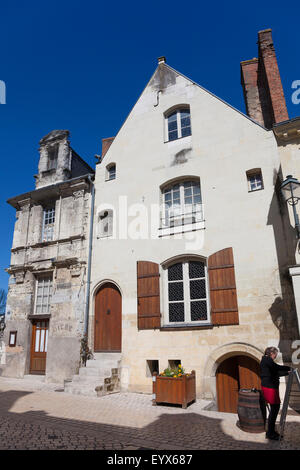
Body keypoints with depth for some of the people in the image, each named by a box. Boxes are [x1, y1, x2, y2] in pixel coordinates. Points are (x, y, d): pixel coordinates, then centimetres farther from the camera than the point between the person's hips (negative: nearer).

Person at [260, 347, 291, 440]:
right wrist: (289, 368, -3)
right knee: (274, 408, -6)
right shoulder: (267, 360, -12)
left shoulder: (266, 360, 19)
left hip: (271, 387, 10)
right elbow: (278, 368, -18)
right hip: (269, 387, -10)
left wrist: (287, 372, 21)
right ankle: (270, 433, 2)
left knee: (275, 408, 13)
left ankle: (271, 431, 21)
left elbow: (276, 373, 22)